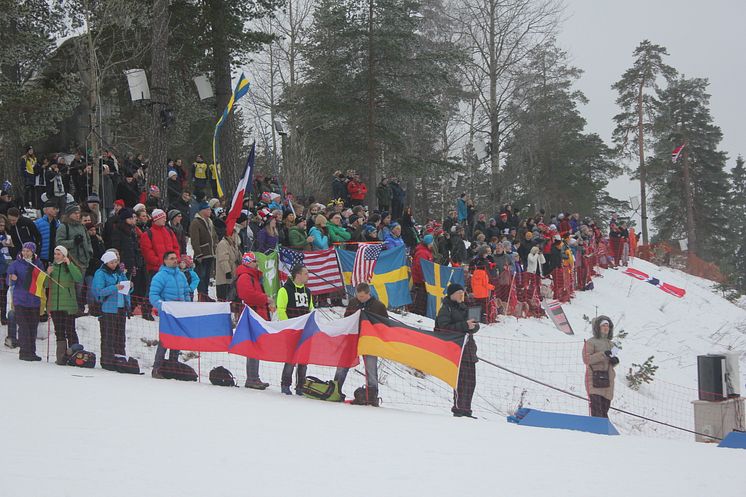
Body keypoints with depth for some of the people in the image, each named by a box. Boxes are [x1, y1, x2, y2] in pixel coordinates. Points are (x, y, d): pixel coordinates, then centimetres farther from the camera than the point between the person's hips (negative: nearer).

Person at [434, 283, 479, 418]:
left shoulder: (463, 308, 21)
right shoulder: (445, 309, -2)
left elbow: (476, 326, 16)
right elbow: (444, 328, -14)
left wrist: (473, 326, -9)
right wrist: (464, 326, -19)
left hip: (469, 347, 7)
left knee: (470, 381, 5)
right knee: (460, 379, -14)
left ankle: (466, 408, 12)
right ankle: (458, 408, -11)